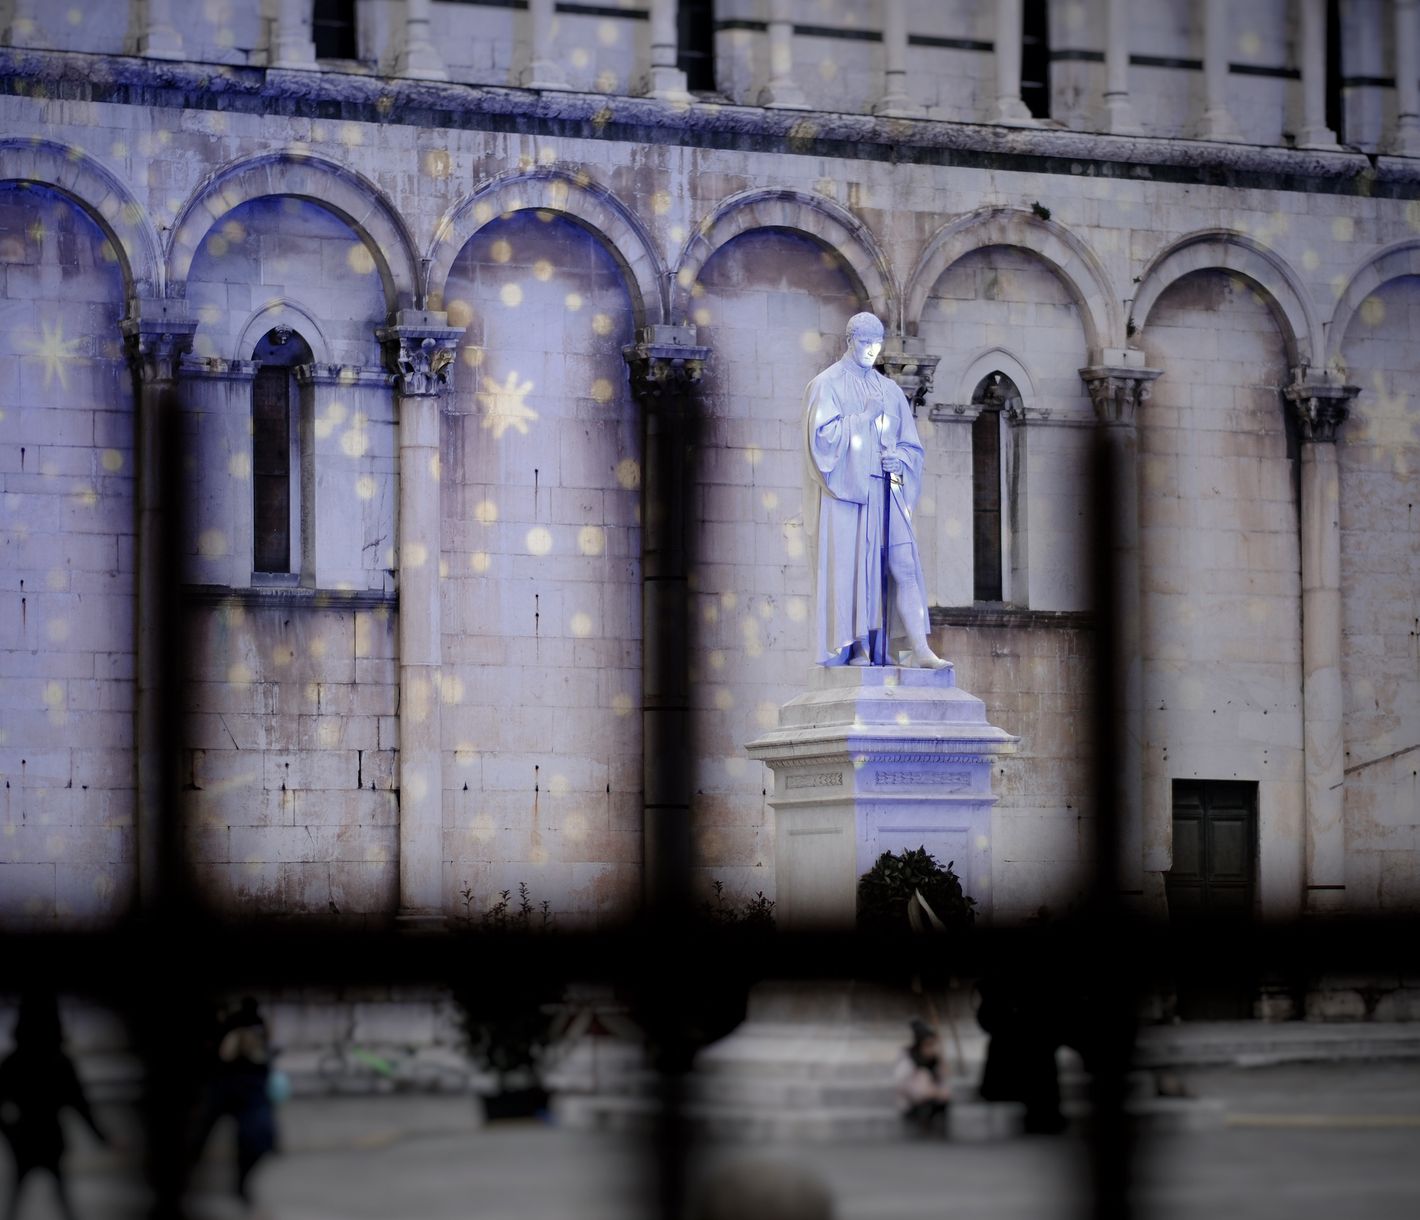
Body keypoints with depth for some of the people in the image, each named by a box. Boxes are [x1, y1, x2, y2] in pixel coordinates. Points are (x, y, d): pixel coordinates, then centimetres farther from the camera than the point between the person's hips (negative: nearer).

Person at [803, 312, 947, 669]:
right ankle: (854, 649, -4)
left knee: (904, 564, -7)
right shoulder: (827, 385, 3)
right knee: (848, 566, -7)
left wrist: (899, 458, -4)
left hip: (886, 490, 4)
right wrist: (865, 416, -12)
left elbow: (911, 443, 18)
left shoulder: (890, 390, 18)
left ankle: (920, 649, -13)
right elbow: (822, 435, -9)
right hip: (845, 489, -4)